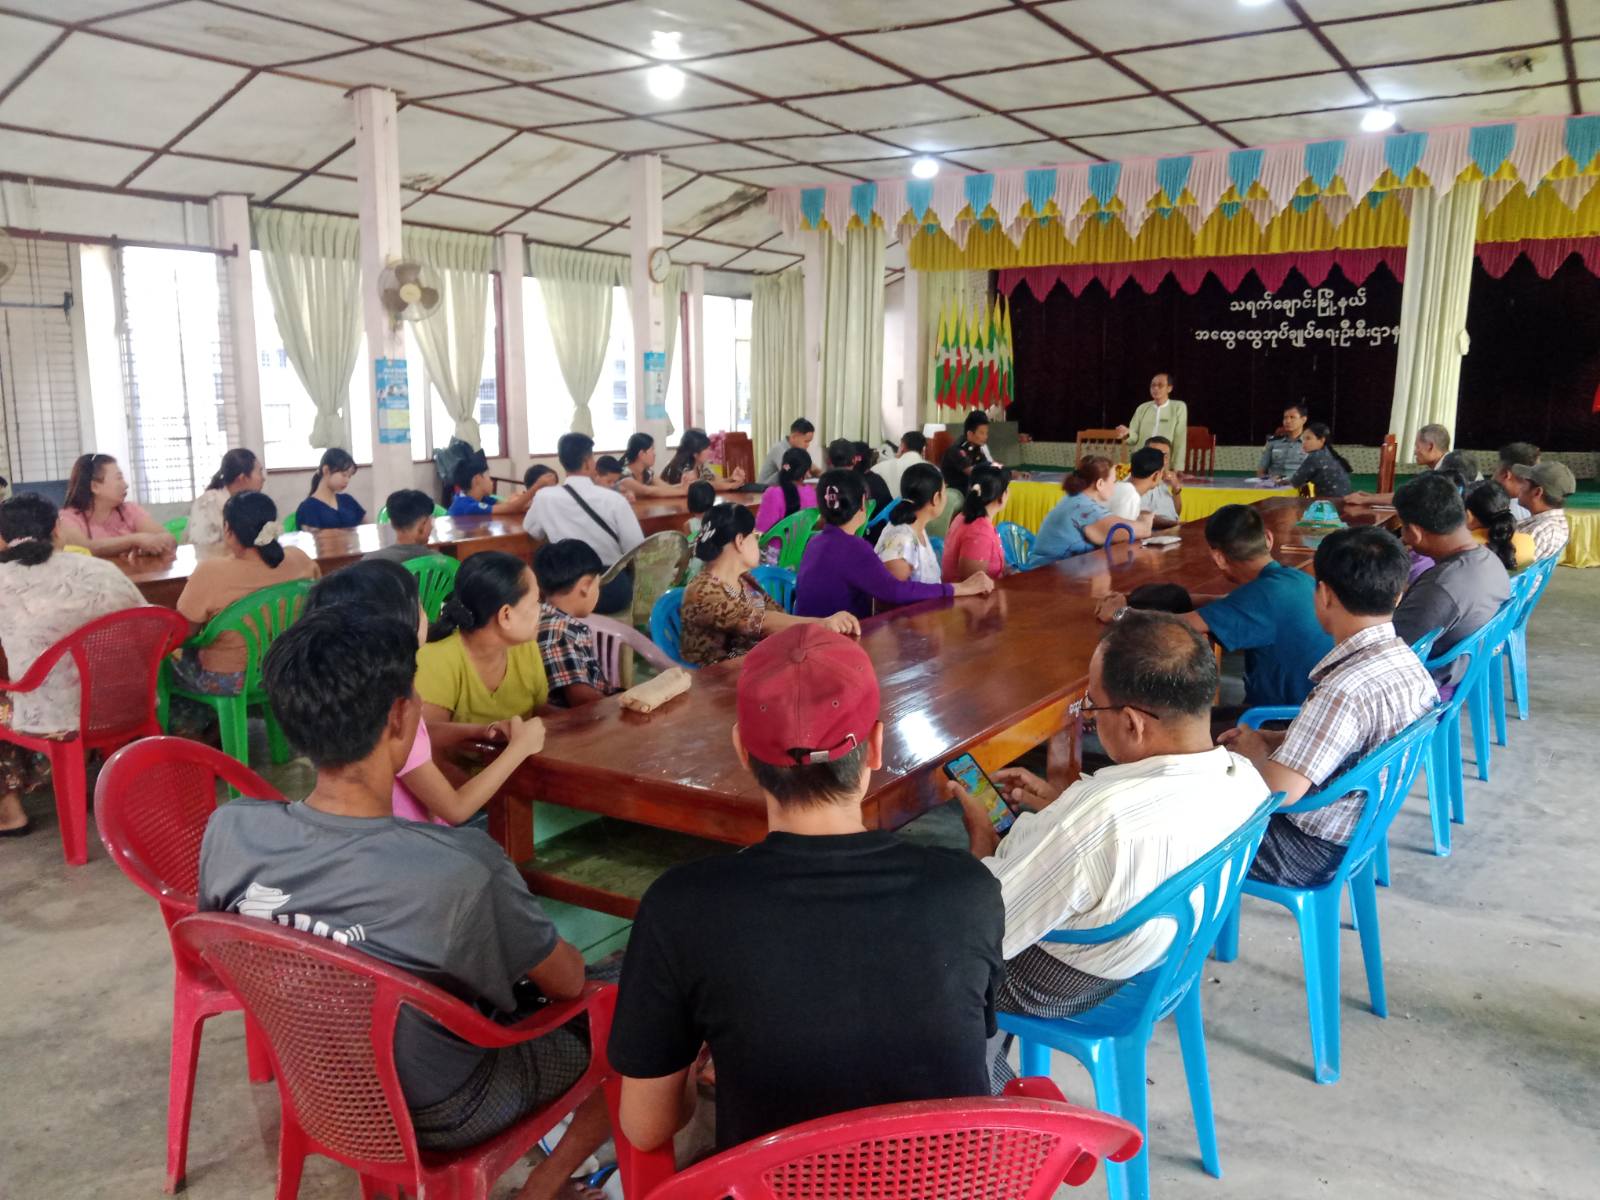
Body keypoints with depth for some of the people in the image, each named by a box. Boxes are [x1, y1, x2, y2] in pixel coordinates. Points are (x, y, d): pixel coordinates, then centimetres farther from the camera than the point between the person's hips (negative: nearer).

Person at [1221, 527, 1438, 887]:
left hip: (1310, 853, -8)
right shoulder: (1406, 660, -4)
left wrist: (1254, 751, -11)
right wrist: (1269, 739, 5)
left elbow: (1278, 792, -31)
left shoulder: (1345, 691, -33)